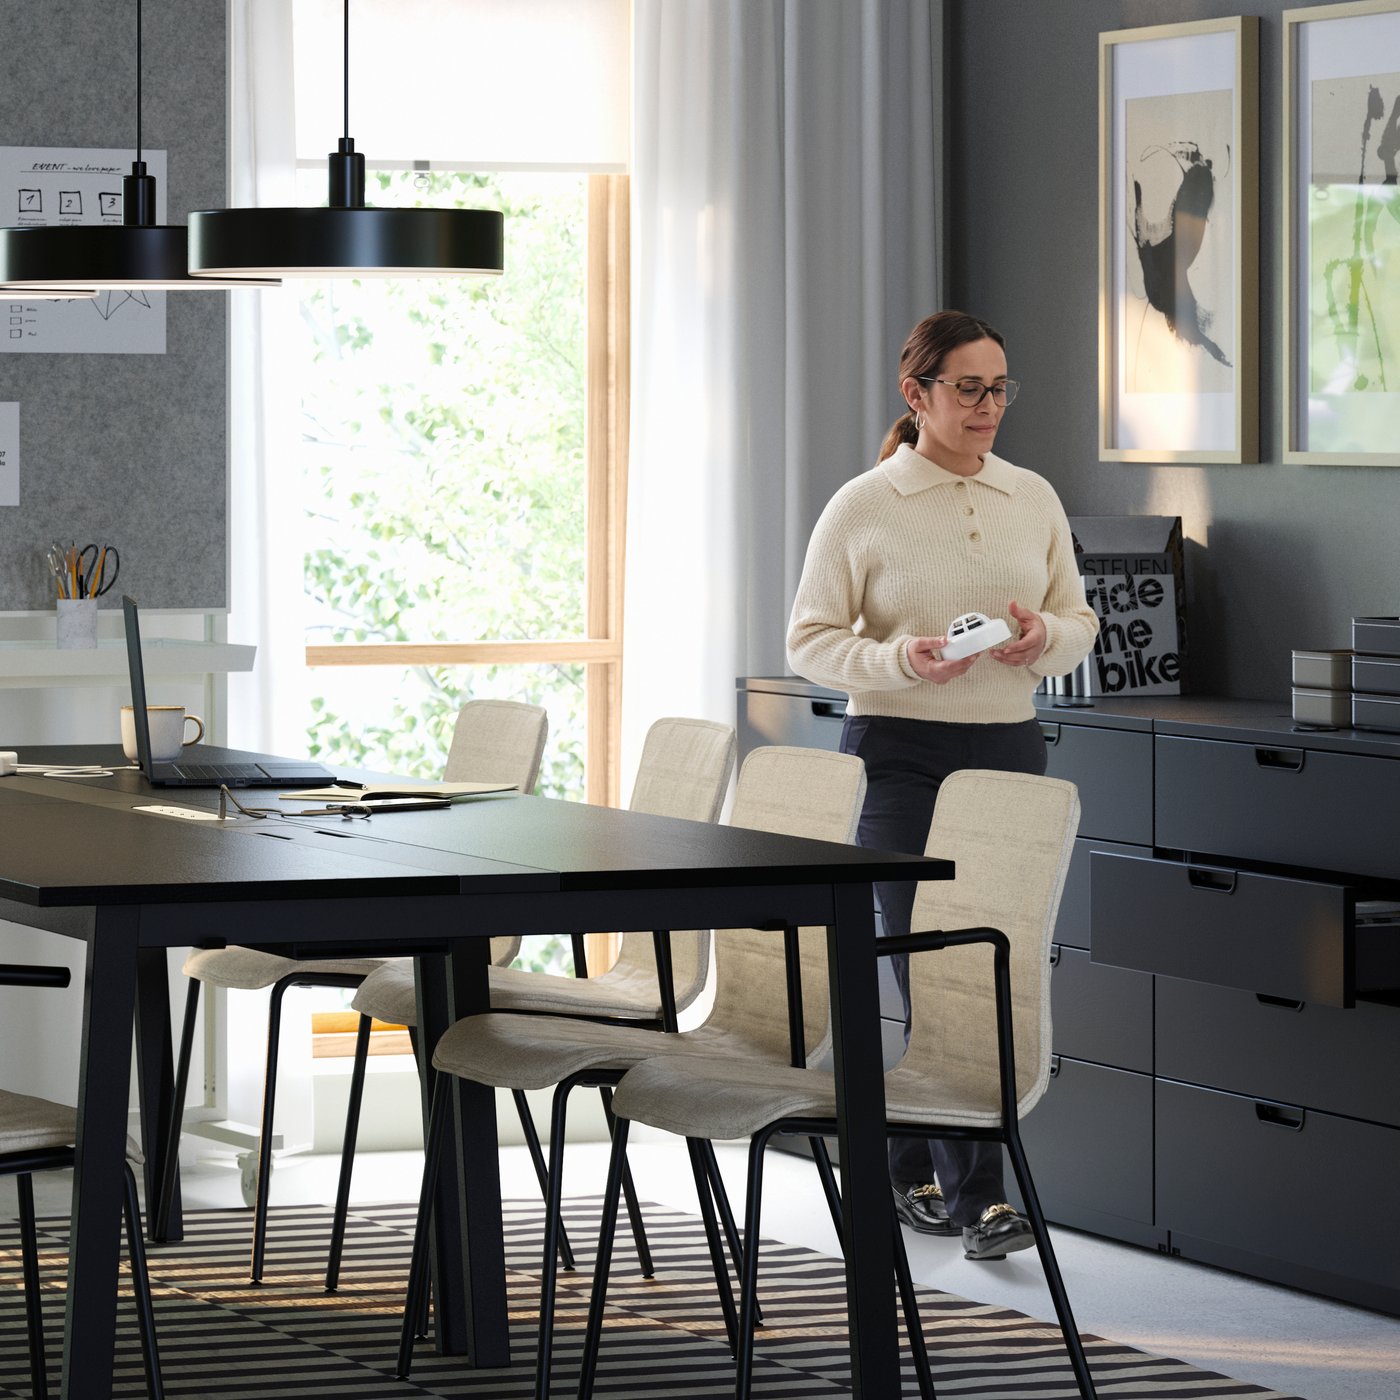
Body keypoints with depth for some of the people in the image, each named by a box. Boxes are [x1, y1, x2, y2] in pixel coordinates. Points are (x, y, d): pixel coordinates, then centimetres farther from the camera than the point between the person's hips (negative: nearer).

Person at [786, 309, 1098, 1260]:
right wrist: (901, 659, -19)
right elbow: (811, 641, -2)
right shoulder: (863, 507, -4)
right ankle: (976, 1195, -7)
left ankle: (911, 1170, 20)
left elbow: (1080, 625, 13)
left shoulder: (1034, 500, 9)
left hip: (1009, 746, 5)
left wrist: (1044, 637, -10)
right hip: (900, 752, -4)